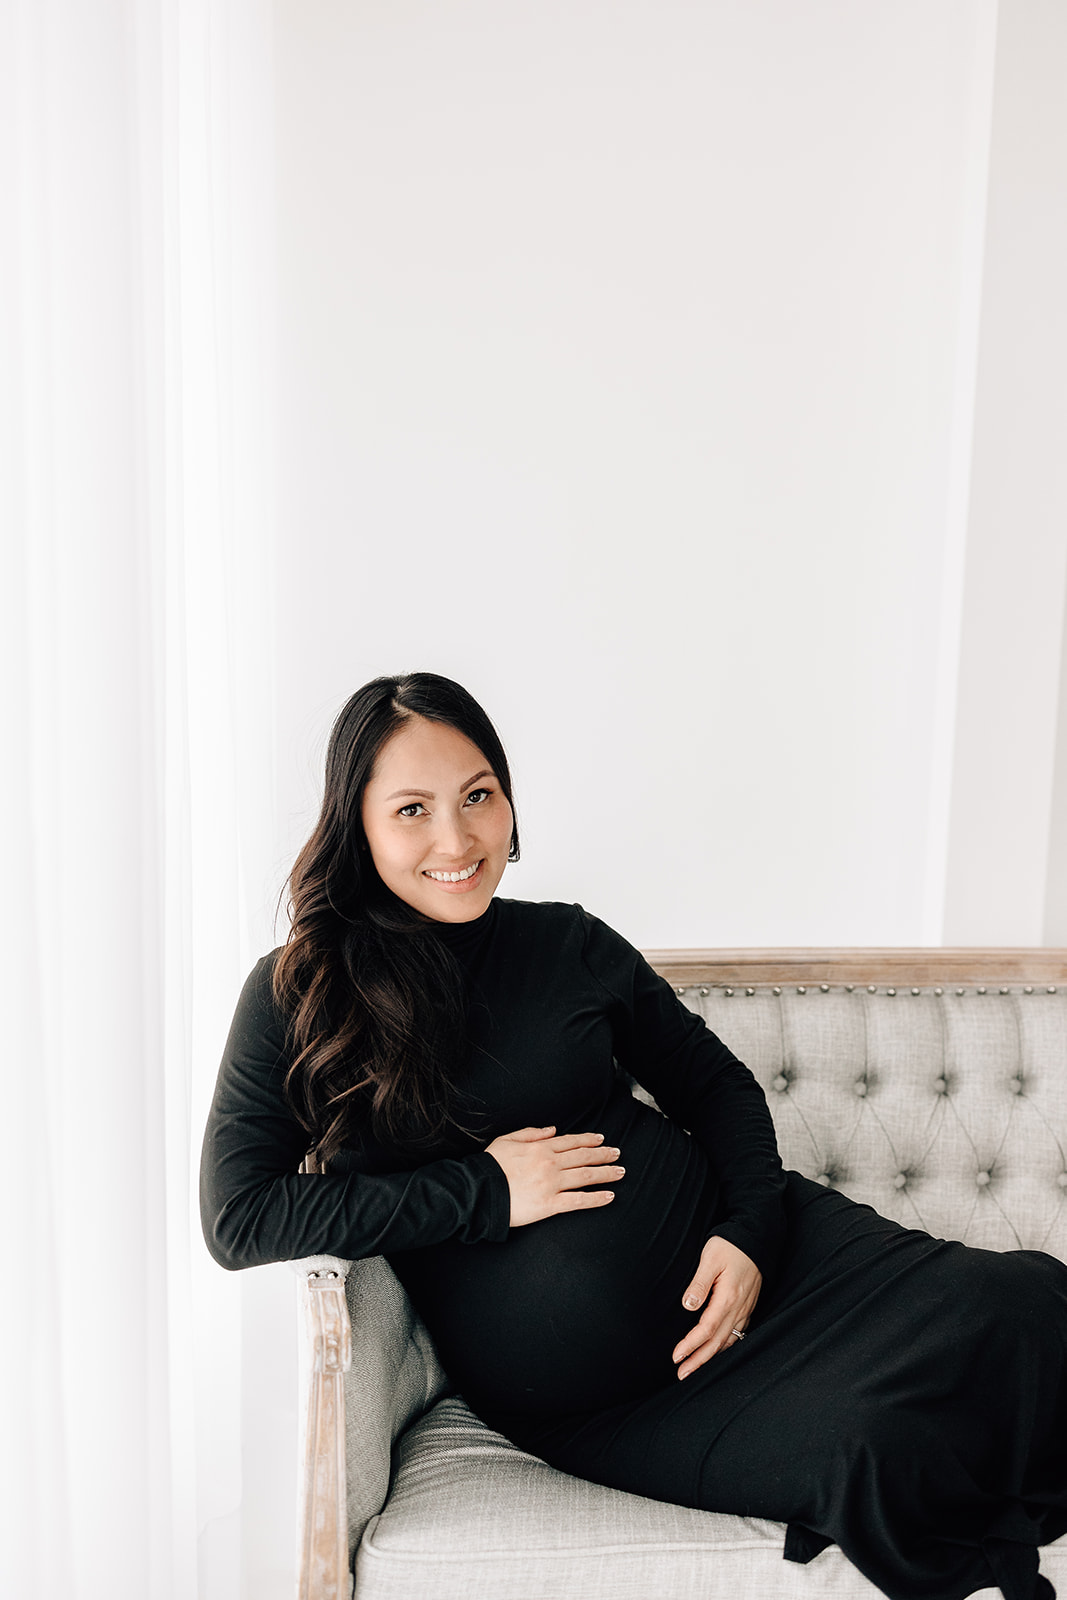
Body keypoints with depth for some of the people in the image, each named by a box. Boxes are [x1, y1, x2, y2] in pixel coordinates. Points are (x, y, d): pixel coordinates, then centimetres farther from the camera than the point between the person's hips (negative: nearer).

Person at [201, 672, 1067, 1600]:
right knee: (873, 1452, -26)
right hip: (588, 1401, -3)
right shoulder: (299, 996, -4)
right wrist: (486, 1191, -14)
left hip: (721, 1252, 3)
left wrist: (751, 1229, -7)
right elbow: (237, 1217, -10)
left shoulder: (570, 946, 4)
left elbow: (718, 1085, 12)